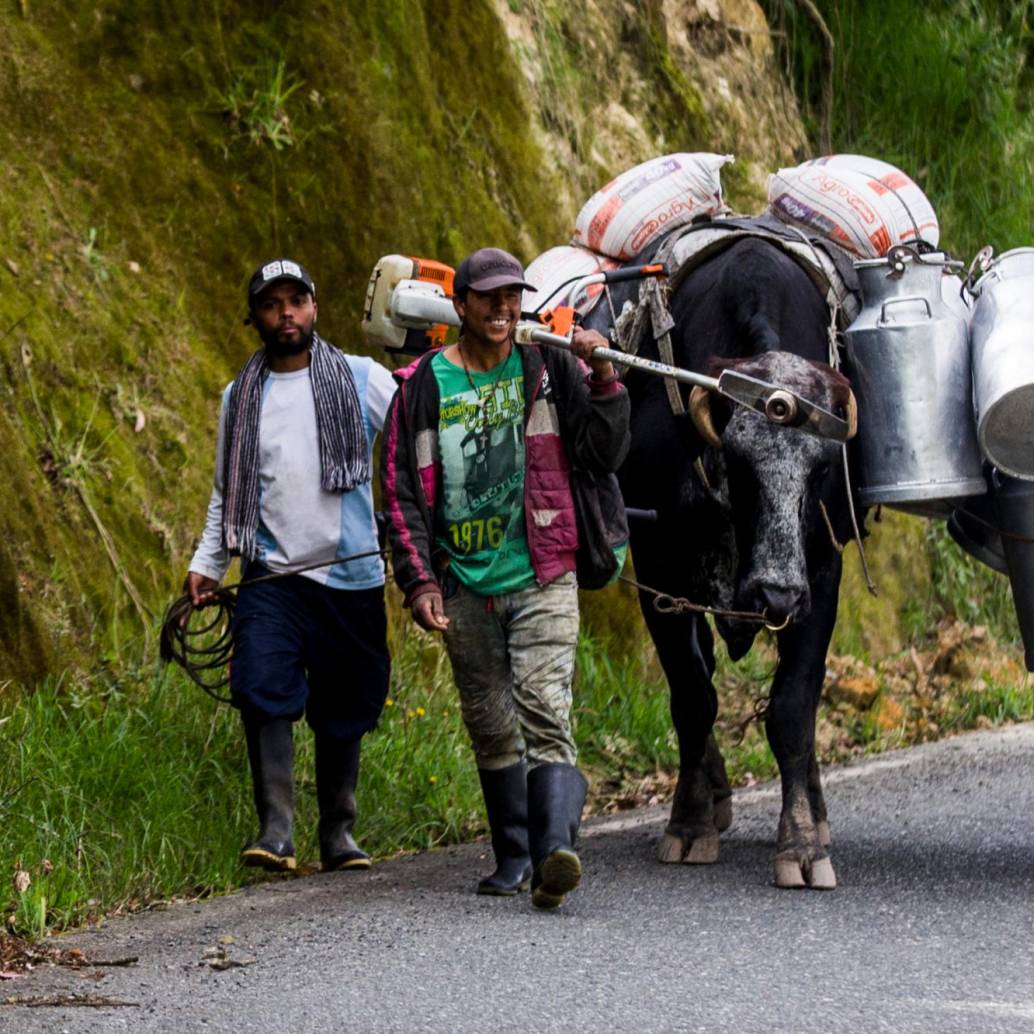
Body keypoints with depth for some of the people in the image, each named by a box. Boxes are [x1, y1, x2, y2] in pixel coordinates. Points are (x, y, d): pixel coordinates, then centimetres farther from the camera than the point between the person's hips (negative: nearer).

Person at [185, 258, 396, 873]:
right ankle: (276, 830, -18)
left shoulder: (364, 380, 4)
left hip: (351, 577, -1)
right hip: (272, 575, 1)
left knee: (342, 712, 5)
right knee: (264, 691, -18)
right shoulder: (241, 397, 12)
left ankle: (339, 834, 18)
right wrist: (207, 565, 10)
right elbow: (227, 492, 19)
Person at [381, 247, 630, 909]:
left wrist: (603, 380, -15)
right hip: (465, 587, 2)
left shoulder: (551, 370, 3)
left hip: (543, 580, -2)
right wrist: (420, 580, -5)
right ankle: (515, 855, 24)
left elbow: (606, 455, -2)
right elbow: (402, 492, 4)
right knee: (490, 728, 10)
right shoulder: (422, 387, 3)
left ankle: (556, 850, -31)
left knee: (545, 713, -18)